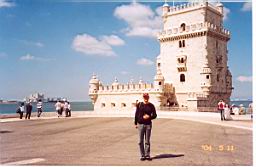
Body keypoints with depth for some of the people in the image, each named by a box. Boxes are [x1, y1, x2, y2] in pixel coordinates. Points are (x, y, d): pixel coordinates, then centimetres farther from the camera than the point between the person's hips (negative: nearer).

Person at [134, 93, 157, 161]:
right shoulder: (139, 105, 3)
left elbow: (155, 115, 5)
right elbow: (136, 114, 7)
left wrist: (149, 117, -14)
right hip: (140, 124, 0)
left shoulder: (151, 105, 3)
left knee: (147, 141, 5)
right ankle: (142, 155, 11)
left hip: (148, 125, 0)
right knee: (141, 141, 2)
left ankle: (147, 155, 14)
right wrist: (135, 123, 5)